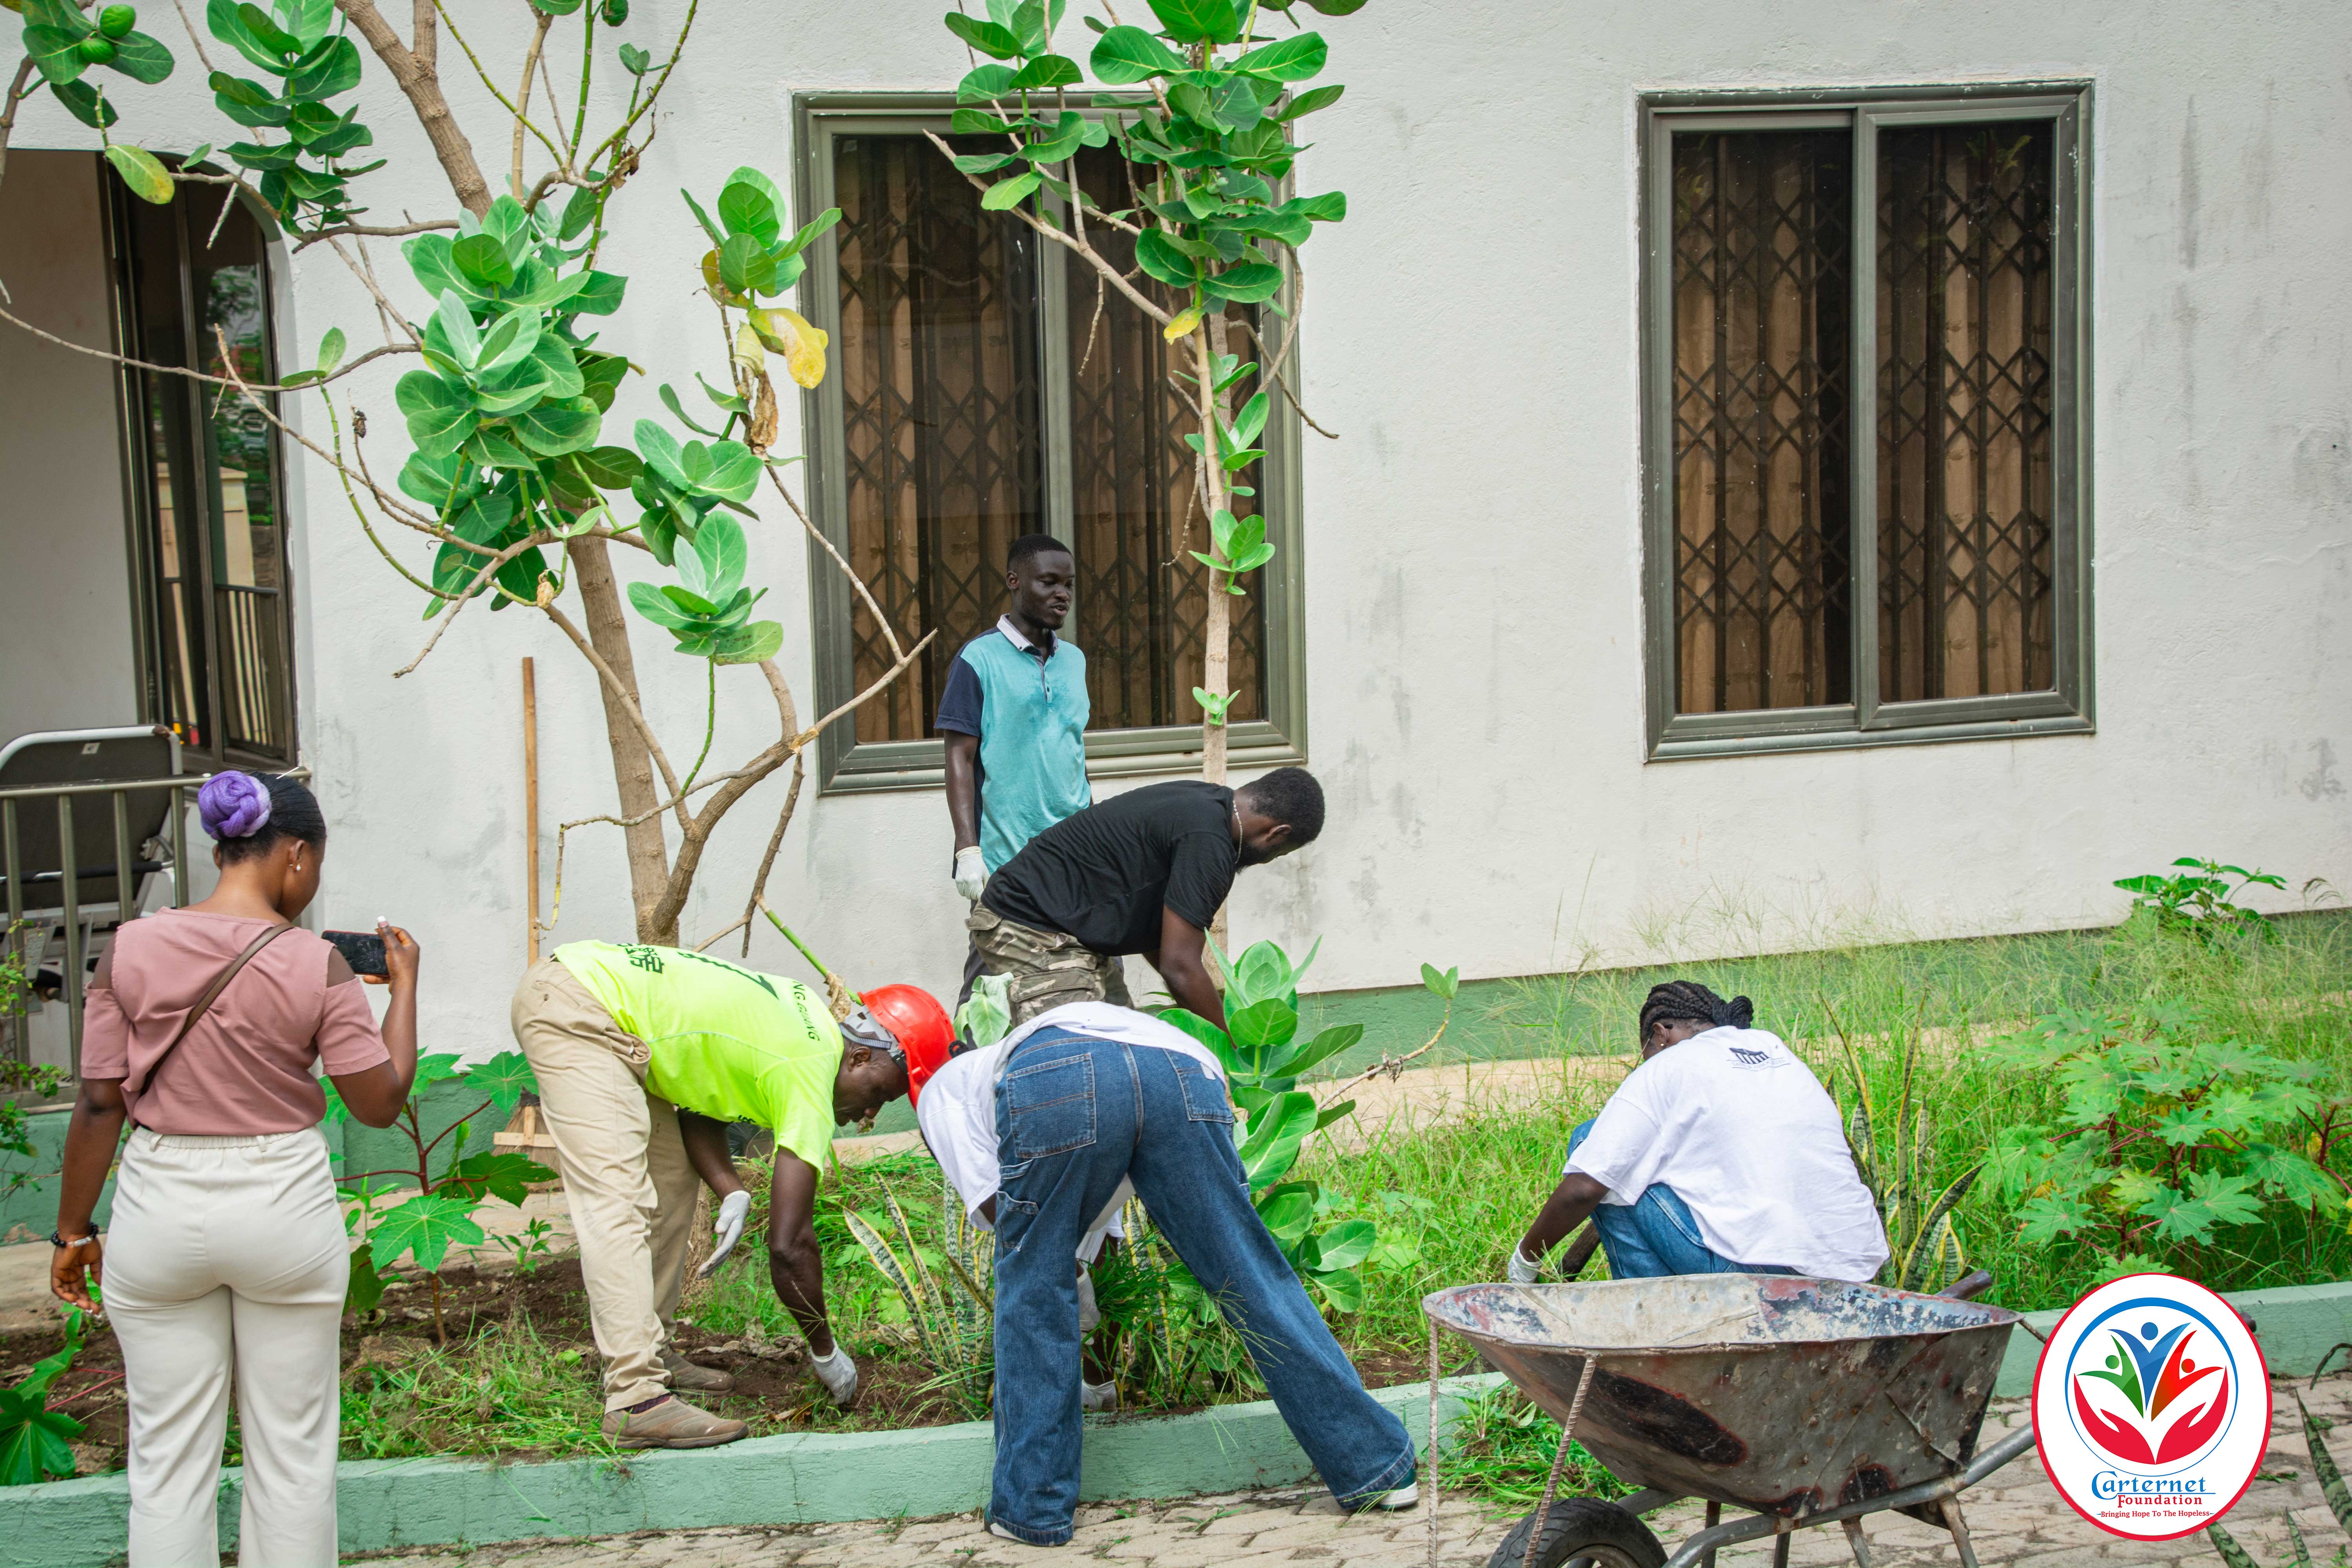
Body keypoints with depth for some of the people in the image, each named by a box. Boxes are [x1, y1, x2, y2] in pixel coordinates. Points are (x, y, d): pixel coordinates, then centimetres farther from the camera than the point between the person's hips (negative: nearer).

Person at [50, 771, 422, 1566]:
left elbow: (100, 1103, -3)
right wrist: (404, 984, 6)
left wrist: (73, 1232, 7)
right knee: (292, 1451, 11)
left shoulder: (133, 948, -5)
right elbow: (381, 1100, -6)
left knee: (168, 1457, 10)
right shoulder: (315, 965, -10)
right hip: (282, 1203, -1)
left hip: (161, 1203, 2)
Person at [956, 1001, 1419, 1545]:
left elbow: (995, 1206, 25)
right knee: (1251, 1276, 12)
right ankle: (1378, 1469, 16)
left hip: (1054, 1086, -4)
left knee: (1032, 1285, 17)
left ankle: (1030, 1507, 22)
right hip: (1180, 1071, 4)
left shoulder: (944, 1090, 38)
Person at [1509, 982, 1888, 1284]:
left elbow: (1584, 1188, -6)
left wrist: (1527, 1256, 13)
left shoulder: (1666, 1068, 2)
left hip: (1759, 1272, -7)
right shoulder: (1778, 1049, 22)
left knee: (1589, 1142, 4)